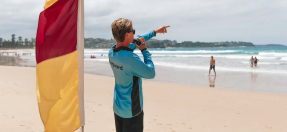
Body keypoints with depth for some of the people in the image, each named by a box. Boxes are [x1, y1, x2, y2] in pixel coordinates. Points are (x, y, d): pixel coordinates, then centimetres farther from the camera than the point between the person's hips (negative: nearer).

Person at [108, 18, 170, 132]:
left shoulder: (112, 52, -4)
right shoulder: (130, 58, -30)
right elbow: (151, 73, -17)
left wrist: (155, 32, 18)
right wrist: (144, 50, -11)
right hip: (132, 110, -8)